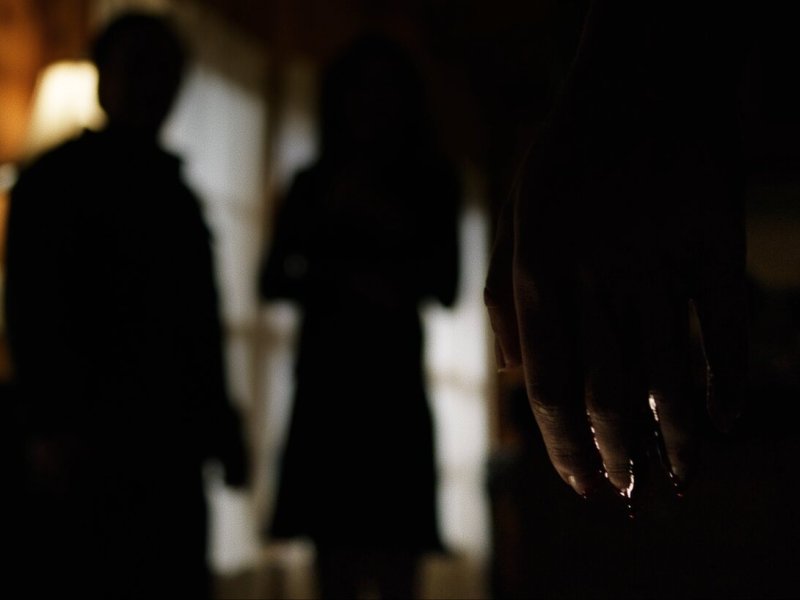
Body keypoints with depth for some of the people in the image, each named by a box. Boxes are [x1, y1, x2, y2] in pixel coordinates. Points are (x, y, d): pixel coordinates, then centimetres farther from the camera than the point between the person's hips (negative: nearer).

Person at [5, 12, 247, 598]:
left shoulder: (177, 193, 20)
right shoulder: (57, 179, 1)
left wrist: (222, 431, 14)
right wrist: (51, 427, -19)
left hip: (172, 449, 6)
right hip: (85, 447, -6)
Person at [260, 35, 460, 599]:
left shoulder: (430, 183, 10)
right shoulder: (314, 185, 14)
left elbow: (445, 288, 2)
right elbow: (273, 280, 5)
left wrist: (398, 226, -12)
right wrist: (349, 279, -9)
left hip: (394, 385, -2)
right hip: (325, 384, 2)